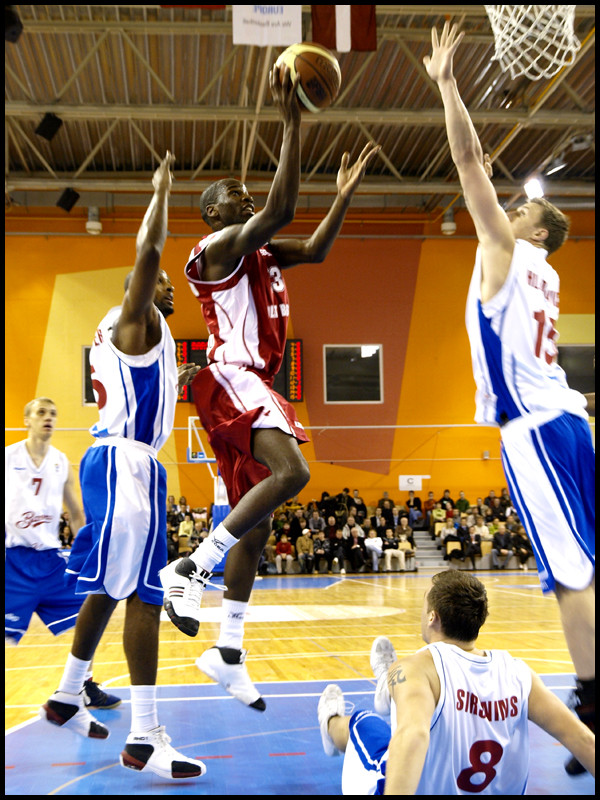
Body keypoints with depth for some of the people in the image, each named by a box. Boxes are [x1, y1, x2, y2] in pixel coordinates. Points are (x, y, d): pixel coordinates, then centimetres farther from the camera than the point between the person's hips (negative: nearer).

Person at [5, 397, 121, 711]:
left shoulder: (62, 463, 8)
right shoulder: (8, 457, -3)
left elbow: (76, 514, 15)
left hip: (51, 557, 4)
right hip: (15, 558, -4)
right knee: (7, 633, -7)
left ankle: (87, 689, 18)